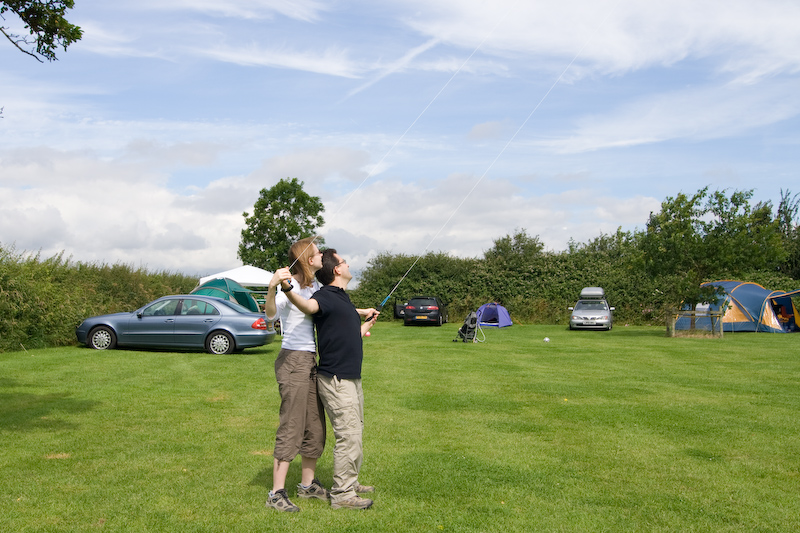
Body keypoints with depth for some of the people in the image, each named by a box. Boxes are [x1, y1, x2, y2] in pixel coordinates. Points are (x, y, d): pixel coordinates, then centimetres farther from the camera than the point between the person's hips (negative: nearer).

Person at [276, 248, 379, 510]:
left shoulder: (343, 299, 16)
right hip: (336, 379, -10)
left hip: (351, 377, 10)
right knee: (348, 436, -6)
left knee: (355, 432, 20)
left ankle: (350, 482, 34)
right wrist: (287, 290, -57)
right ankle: (341, 494, 5)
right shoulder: (326, 296, -13)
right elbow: (308, 305, -39)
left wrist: (368, 322, 34)